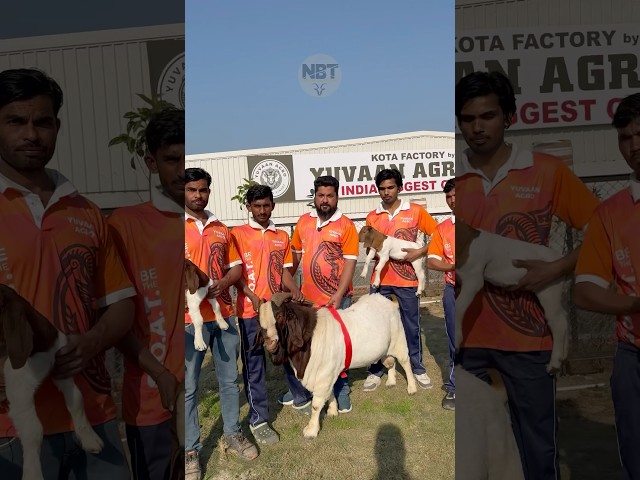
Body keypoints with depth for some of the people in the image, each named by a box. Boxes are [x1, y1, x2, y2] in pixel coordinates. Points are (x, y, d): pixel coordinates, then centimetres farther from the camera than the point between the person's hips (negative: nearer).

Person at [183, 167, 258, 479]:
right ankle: (190, 450, 18)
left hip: (224, 314, 5)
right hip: (190, 318, -4)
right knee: (188, 386, 4)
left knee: (229, 378, 15)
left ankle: (232, 434, 31)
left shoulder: (221, 229, 11)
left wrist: (222, 283, -8)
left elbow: (236, 267, 12)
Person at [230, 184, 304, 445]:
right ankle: (258, 420, 14)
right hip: (251, 309, -4)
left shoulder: (282, 236, 12)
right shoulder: (237, 234, -1)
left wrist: (295, 290, -6)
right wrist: (252, 296, -18)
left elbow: (285, 270, 12)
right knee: (254, 365, 3)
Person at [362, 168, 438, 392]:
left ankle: (417, 368, 26)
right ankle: (376, 370, 20)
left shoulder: (416, 211, -1)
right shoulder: (372, 217, 6)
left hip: (407, 280, -2)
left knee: (412, 326, 9)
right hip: (380, 280, 2)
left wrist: (420, 252, -12)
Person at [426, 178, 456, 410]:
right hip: (453, 290, 2)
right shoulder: (443, 228, 6)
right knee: (454, 341, 9)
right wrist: (453, 267, -14)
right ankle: (453, 388, 21)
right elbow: (431, 260, 3)